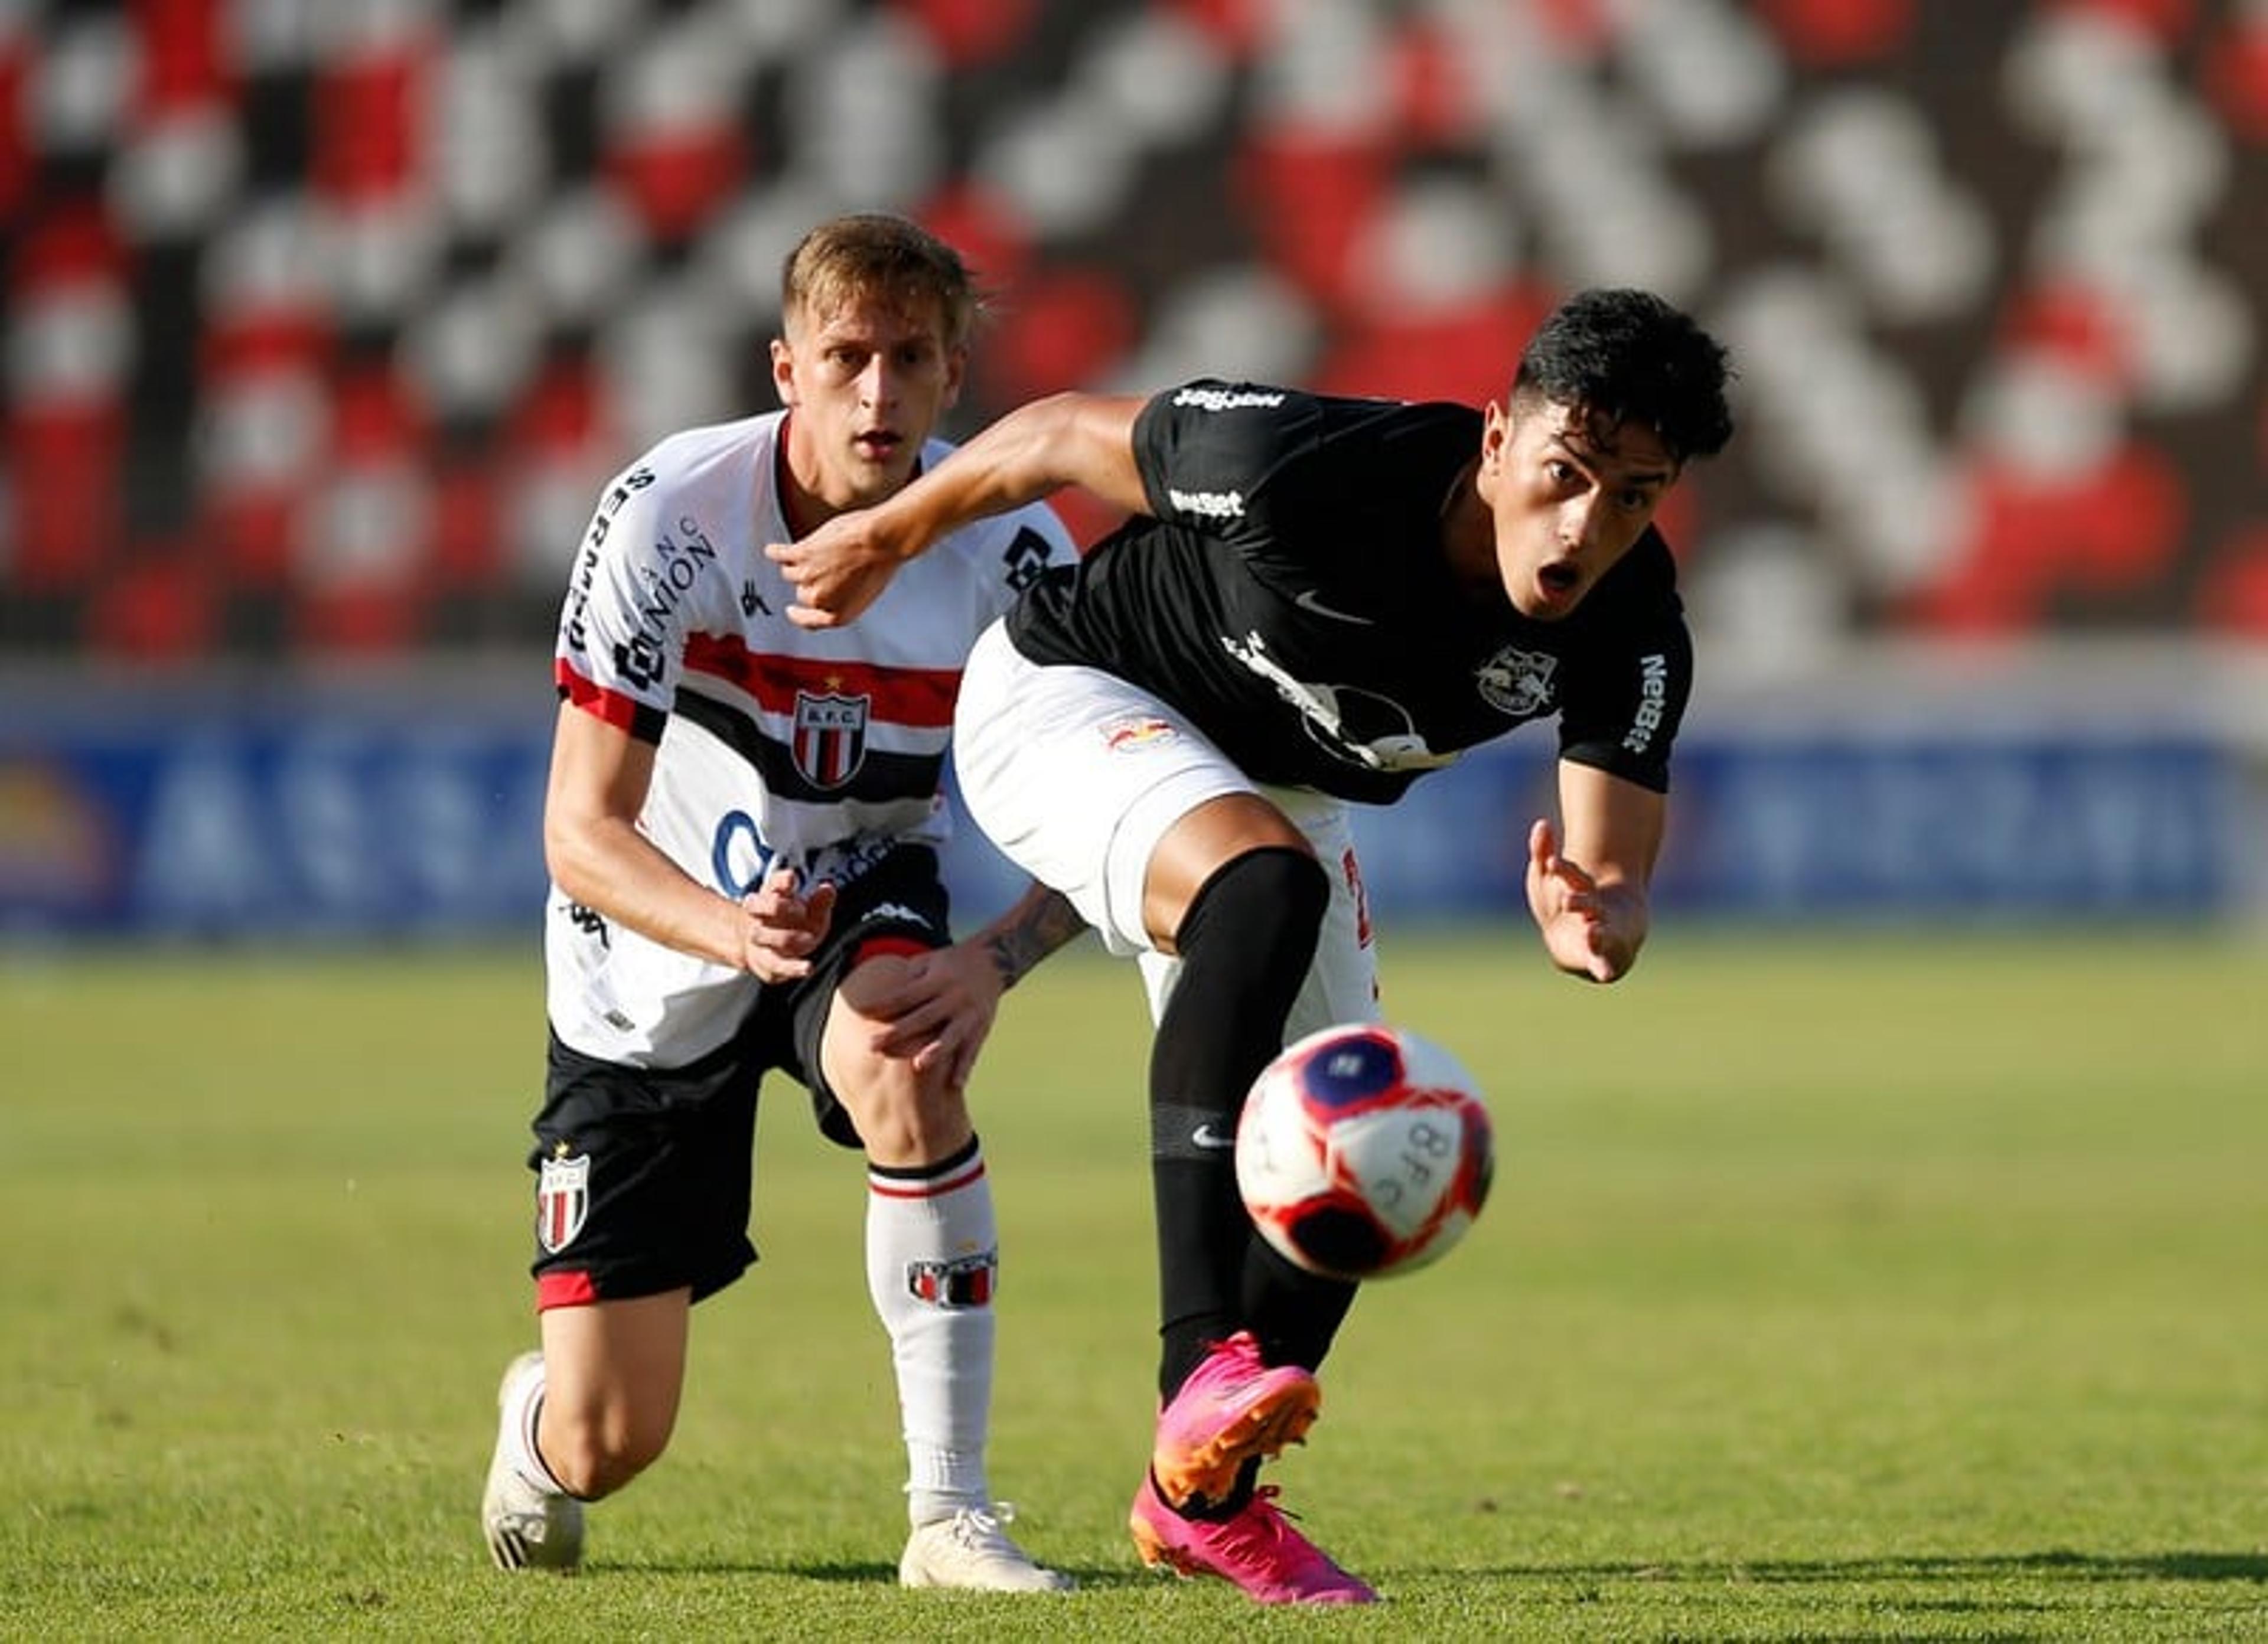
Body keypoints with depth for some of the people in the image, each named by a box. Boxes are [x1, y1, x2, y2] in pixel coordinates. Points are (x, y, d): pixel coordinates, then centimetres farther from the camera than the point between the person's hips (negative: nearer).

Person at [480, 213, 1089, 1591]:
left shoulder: (1009, 546, -19)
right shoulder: (671, 512, -25)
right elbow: (582, 831, -24)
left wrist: (991, 962, -35)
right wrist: (732, 931, -44)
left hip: (864, 904, 1)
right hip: (651, 965, -1)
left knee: (909, 1068, -39)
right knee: (605, 1447, -2)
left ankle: (952, 1515, -29)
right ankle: (533, 1421, 40)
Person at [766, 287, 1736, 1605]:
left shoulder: (1630, 632, -24)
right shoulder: (1308, 471, -37)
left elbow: (1613, 877, -25)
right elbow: (1066, 434, -20)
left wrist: (1597, 926, -50)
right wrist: (887, 538, -4)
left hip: (1274, 790, 6)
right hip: (1064, 701, -6)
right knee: (1268, 882, -37)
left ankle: (1203, 1493, 27)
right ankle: (1204, 1373, -45)